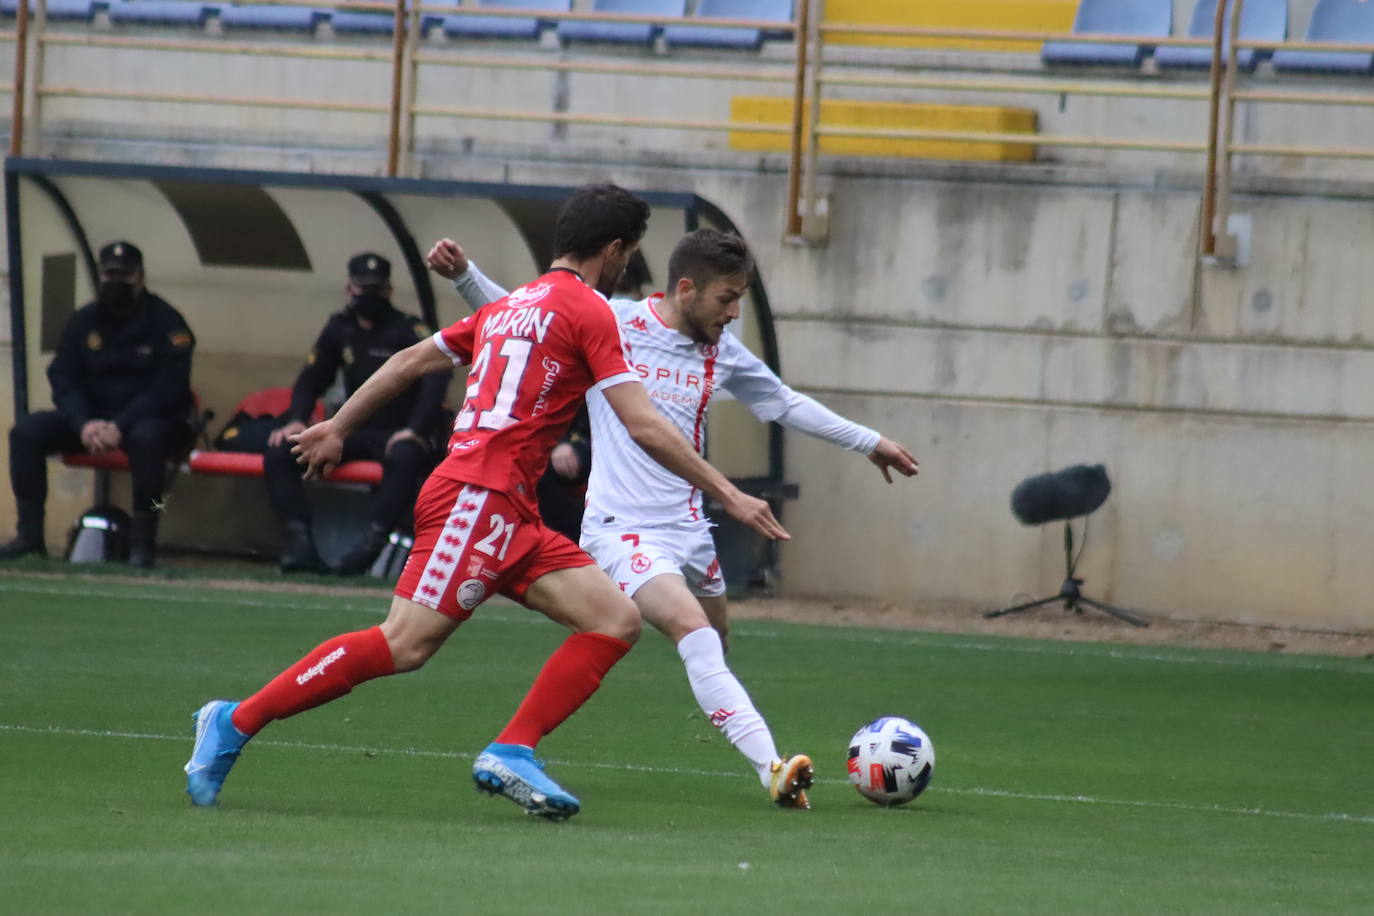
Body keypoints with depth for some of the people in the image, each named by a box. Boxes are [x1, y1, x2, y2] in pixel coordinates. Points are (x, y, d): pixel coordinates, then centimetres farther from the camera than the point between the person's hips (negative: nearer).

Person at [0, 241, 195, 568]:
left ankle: (143, 541, -35)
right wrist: (84, 424, -17)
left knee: (146, 437, -41)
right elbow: (62, 379, 4)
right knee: (26, 431, -15)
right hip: (93, 416, 5)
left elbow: (169, 389, -15)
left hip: (152, 419, -5)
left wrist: (121, 427, -27)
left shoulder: (165, 322, -7)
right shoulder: (83, 322, 7)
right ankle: (30, 534, -14)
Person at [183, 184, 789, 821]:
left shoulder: (511, 306, 22)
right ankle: (236, 723, -8)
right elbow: (643, 427, -9)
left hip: (510, 516, 10)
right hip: (480, 498, -10)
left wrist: (338, 428, 35)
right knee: (405, 644, -15)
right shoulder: (589, 310, -4)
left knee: (618, 621, -1)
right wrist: (727, 494, -4)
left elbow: (411, 361, 27)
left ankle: (511, 754, -9)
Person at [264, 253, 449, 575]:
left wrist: (415, 430, -31)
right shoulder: (339, 328, 10)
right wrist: (296, 421, -4)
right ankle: (298, 539, -24)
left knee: (405, 457, -42)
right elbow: (311, 379, 15)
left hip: (397, 435, -5)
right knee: (279, 450, -14)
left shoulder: (409, 331, -5)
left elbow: (436, 376, -19)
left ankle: (371, 541, -45)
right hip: (352, 433, 5)